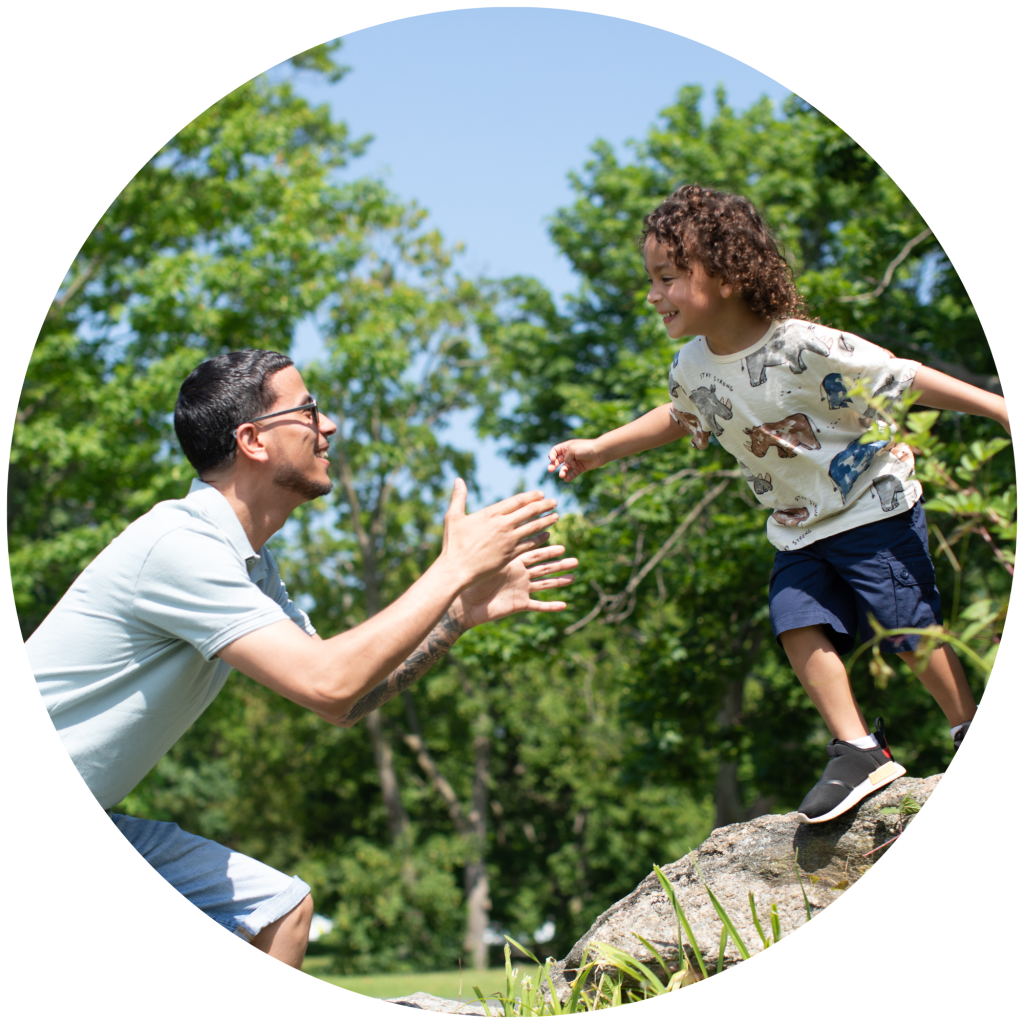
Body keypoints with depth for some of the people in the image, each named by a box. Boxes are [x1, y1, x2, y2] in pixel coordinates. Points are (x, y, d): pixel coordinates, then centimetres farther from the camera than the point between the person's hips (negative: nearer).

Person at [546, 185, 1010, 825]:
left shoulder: (802, 347, -26)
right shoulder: (693, 368, -5)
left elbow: (904, 377, -21)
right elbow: (679, 418, 19)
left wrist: (997, 407, -21)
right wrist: (598, 449, 20)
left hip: (873, 509, -6)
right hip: (800, 532, 6)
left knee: (910, 631, -2)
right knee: (800, 627, -9)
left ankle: (972, 730, 20)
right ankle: (860, 753, -1)